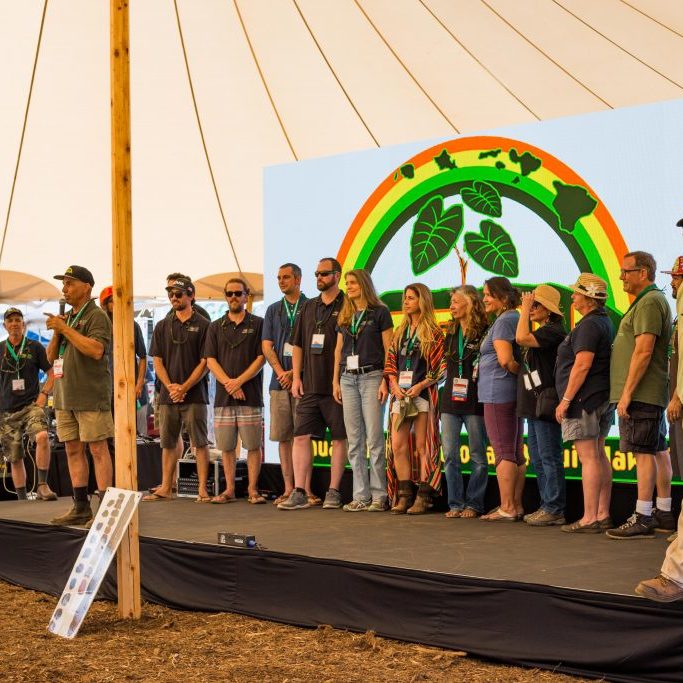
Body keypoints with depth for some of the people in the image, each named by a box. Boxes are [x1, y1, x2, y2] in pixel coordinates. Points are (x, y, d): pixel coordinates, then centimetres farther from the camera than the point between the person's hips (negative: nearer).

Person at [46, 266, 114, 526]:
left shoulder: (97, 316, -5)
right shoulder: (67, 318, 19)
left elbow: (96, 349, -21)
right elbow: (51, 357, 19)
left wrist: (66, 329, -15)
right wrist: (56, 333, 1)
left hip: (91, 395, -8)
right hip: (65, 396, 8)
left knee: (98, 449, -6)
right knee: (73, 450, 8)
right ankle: (80, 507, 14)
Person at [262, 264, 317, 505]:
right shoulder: (273, 310, 17)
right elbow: (267, 346, 11)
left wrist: (294, 373, -10)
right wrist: (281, 372, -4)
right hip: (280, 382, 4)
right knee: (283, 437, 3)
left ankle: (306, 489, -4)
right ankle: (288, 489, 7)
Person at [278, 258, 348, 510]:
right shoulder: (308, 307, 15)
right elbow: (297, 345, 18)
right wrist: (296, 377, 9)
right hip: (309, 385, 5)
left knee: (339, 439, 2)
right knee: (301, 436, -1)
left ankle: (333, 492, 8)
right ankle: (299, 493, 0)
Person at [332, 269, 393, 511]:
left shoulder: (379, 313, 0)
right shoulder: (344, 317, 16)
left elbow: (388, 350, -4)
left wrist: (385, 381, -11)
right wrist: (336, 381, 11)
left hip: (371, 376, -6)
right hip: (348, 378, 6)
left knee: (374, 439, -6)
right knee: (354, 441, 4)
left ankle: (379, 496, -2)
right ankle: (361, 496, 8)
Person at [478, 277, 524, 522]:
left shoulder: (503, 321, -12)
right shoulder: (515, 318, 17)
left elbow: (505, 359, -21)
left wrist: (520, 372, -8)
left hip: (498, 392, -10)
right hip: (514, 393, 10)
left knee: (503, 452, -7)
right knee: (516, 452, 9)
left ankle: (507, 508, -6)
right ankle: (516, 505, 13)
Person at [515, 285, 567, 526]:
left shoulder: (553, 330, -12)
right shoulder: (542, 332, 20)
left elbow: (522, 338, -23)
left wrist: (524, 309, -15)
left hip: (546, 401, -11)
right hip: (534, 403, 11)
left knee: (549, 457, -8)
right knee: (538, 458, 12)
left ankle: (554, 510, -6)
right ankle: (547, 507, 17)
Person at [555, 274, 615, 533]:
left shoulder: (589, 325, -15)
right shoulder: (605, 322, 17)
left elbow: (582, 366, -22)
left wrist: (566, 400, -19)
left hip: (585, 398, -10)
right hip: (603, 399, 10)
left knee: (589, 458, -10)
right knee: (599, 455, 11)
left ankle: (589, 519, -10)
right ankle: (603, 514, 14)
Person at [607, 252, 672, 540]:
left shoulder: (649, 302, -13)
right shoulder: (652, 300, 21)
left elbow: (644, 351, -21)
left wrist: (627, 393, -21)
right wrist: (627, 392, 22)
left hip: (641, 394, -11)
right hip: (651, 395, 11)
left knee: (644, 452, -10)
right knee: (657, 451, 12)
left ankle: (642, 518, -10)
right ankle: (664, 512, 18)